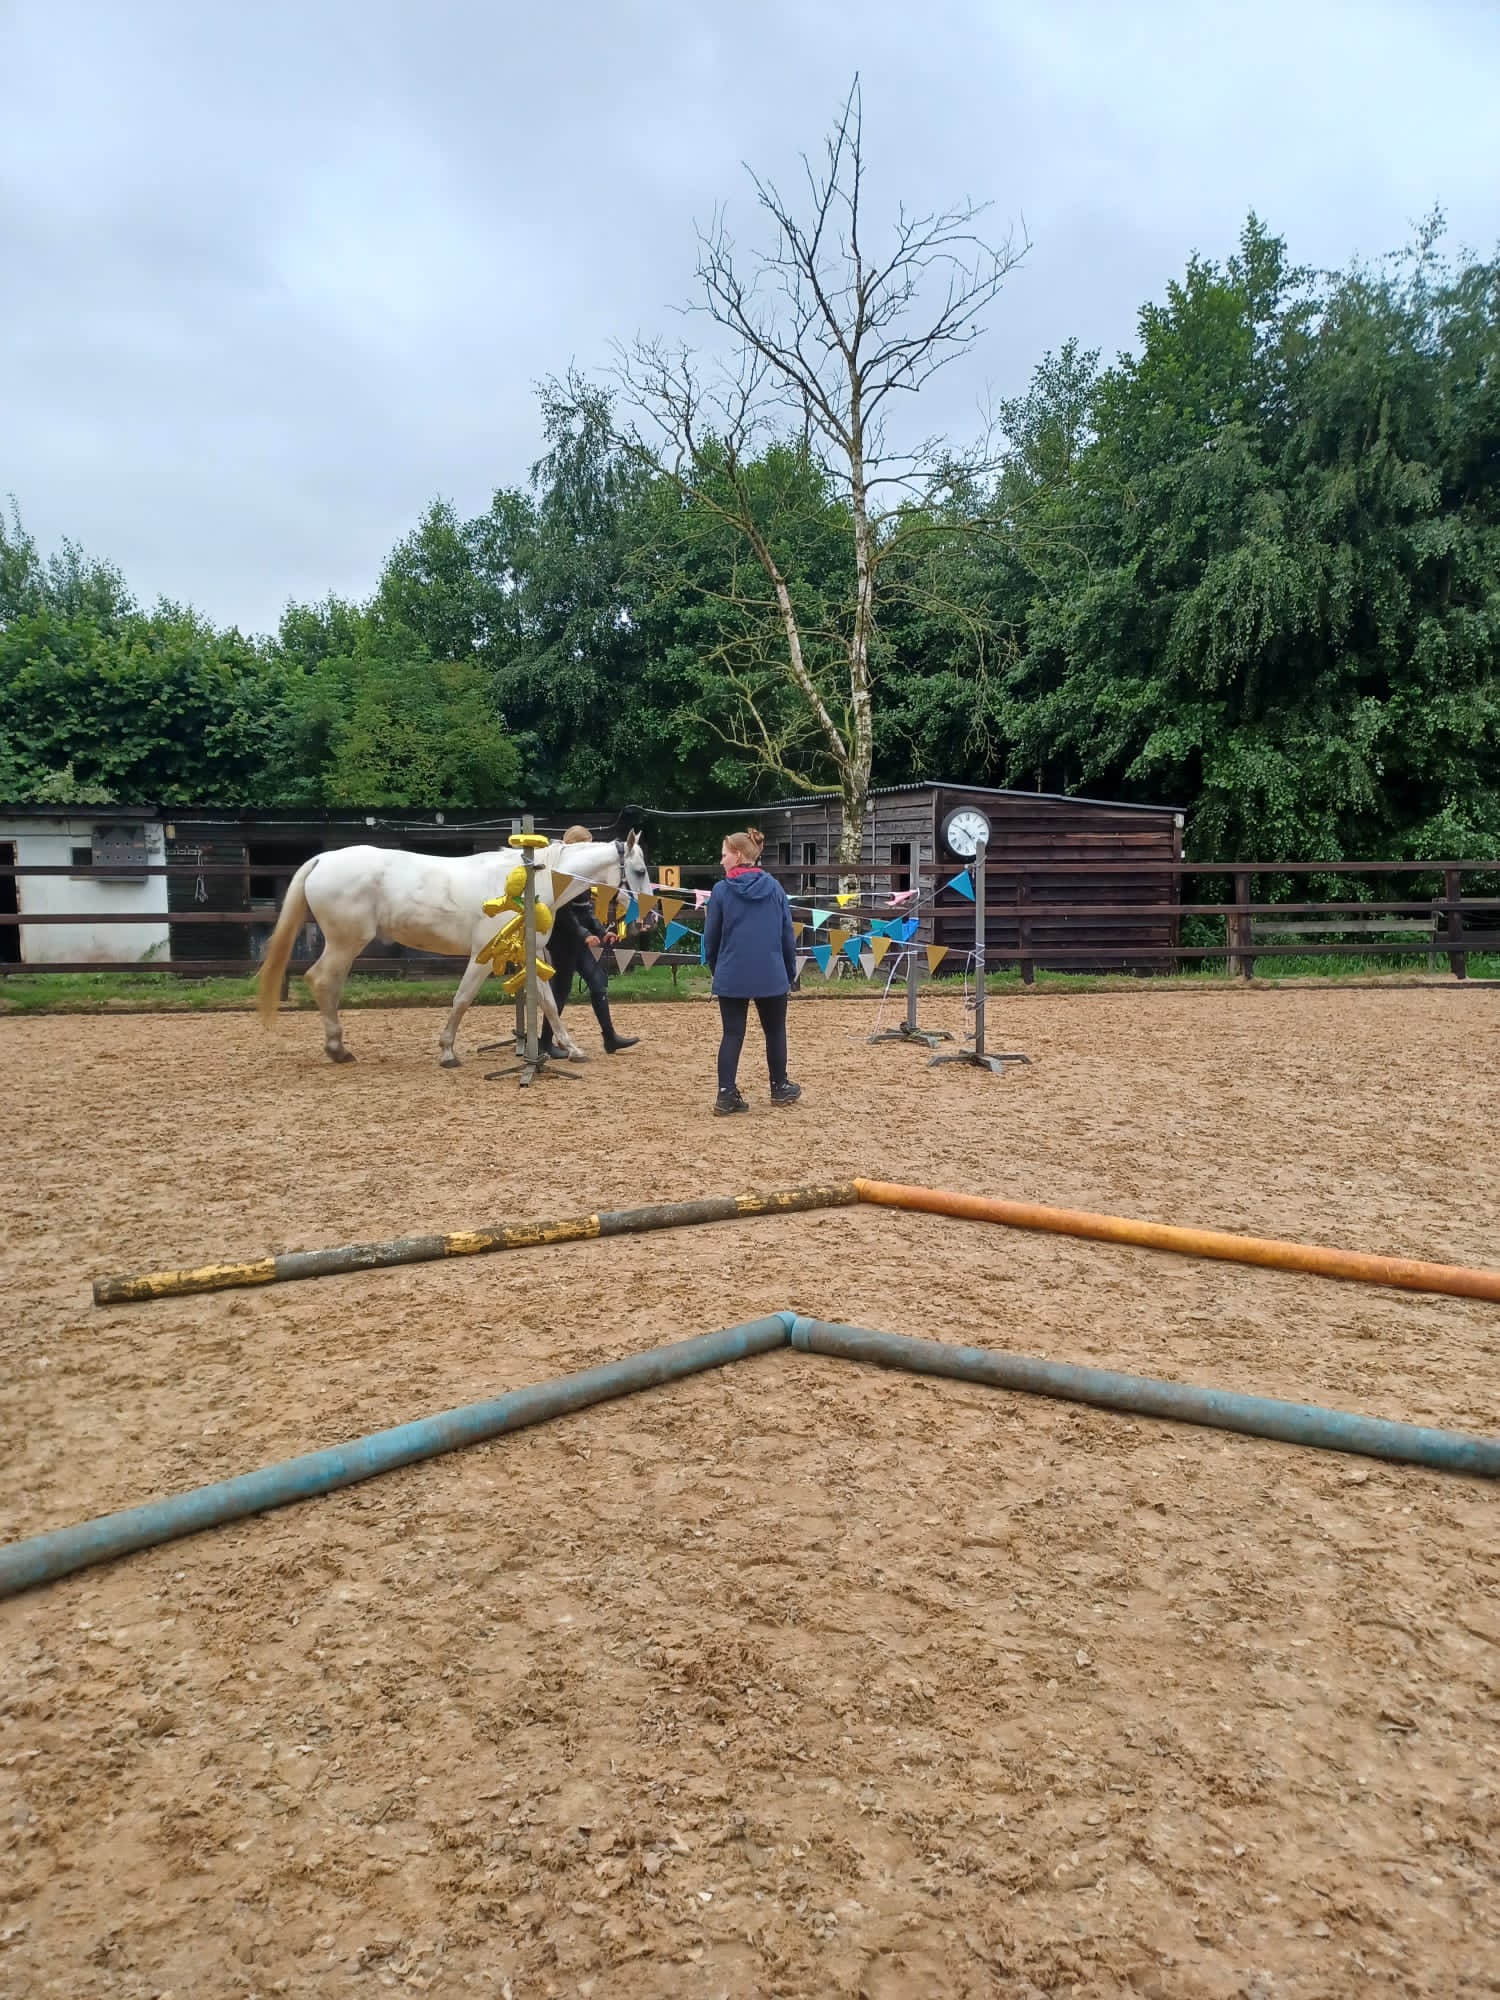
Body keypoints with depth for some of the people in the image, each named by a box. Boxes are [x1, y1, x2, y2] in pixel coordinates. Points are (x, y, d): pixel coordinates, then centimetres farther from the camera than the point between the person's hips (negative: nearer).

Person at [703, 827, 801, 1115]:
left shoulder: (722, 890, -5)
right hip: (771, 975, 1)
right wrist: (791, 972, 15)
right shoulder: (774, 887, 1)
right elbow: (788, 935, 5)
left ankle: (726, 1095, 0)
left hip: (731, 976, -1)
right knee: (775, 1031, 17)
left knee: (732, 1034, 5)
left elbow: (710, 938, 1)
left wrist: (716, 970, 16)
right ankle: (779, 1088, 29)